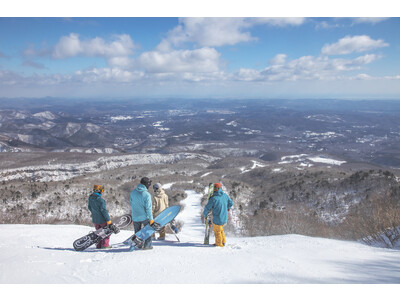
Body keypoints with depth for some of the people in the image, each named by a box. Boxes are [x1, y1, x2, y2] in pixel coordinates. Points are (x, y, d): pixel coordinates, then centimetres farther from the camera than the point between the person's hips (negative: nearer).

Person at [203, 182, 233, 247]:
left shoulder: (213, 198, -22)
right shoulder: (225, 195, -6)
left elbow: (207, 208, -15)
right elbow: (231, 202, 10)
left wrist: (205, 215, 5)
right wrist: (228, 207, 33)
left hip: (217, 219, -6)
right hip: (225, 218, 6)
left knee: (217, 231, 17)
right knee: (220, 228, 30)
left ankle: (219, 244, 32)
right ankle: (223, 241, 38)